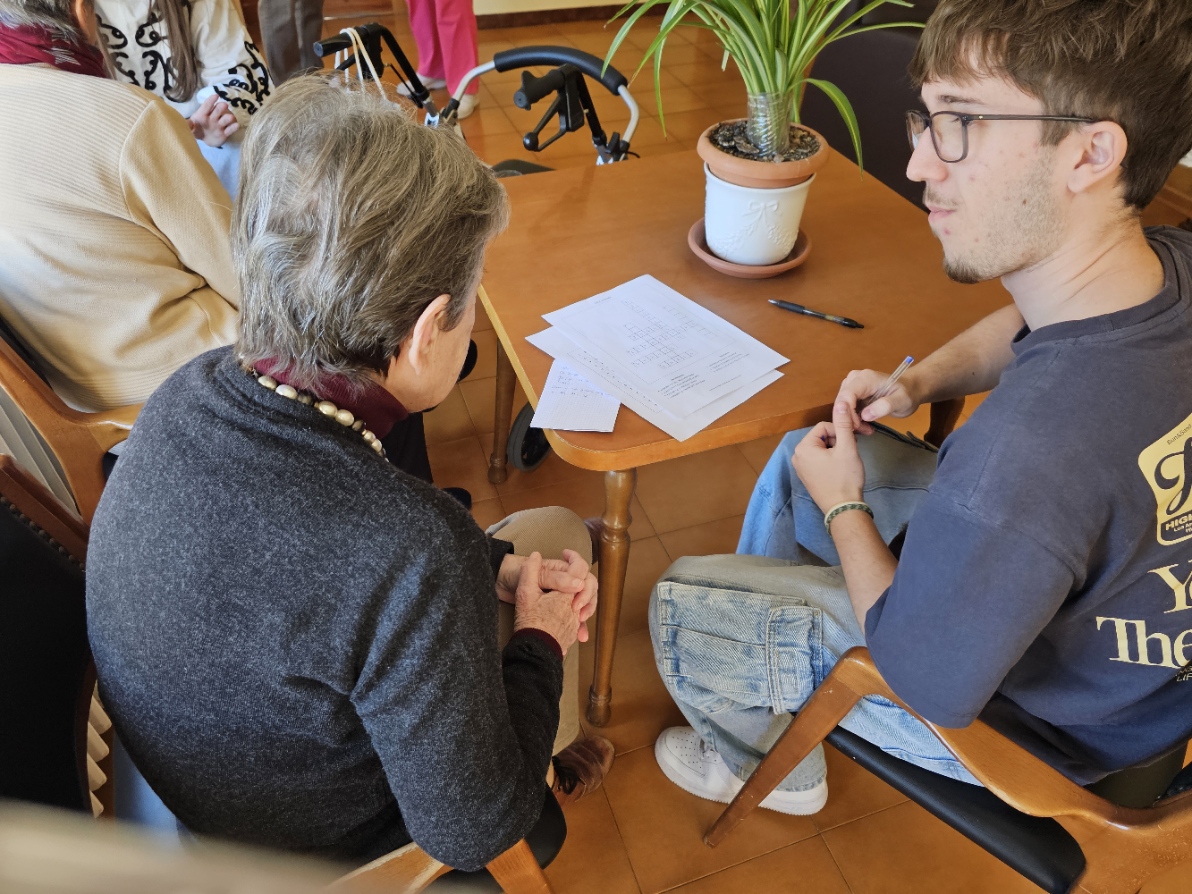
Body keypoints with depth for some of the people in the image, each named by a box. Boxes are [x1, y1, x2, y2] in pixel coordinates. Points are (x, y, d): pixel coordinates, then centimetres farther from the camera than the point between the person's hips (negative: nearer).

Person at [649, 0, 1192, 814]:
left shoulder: (1023, 454, -47)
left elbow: (931, 681, -28)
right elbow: (1031, 327, 7)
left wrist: (842, 506, -15)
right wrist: (921, 381, -9)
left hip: (1029, 722, -7)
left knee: (682, 604, 2)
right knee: (797, 457, 17)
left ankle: (763, 760, 37)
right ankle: (756, 666, 41)